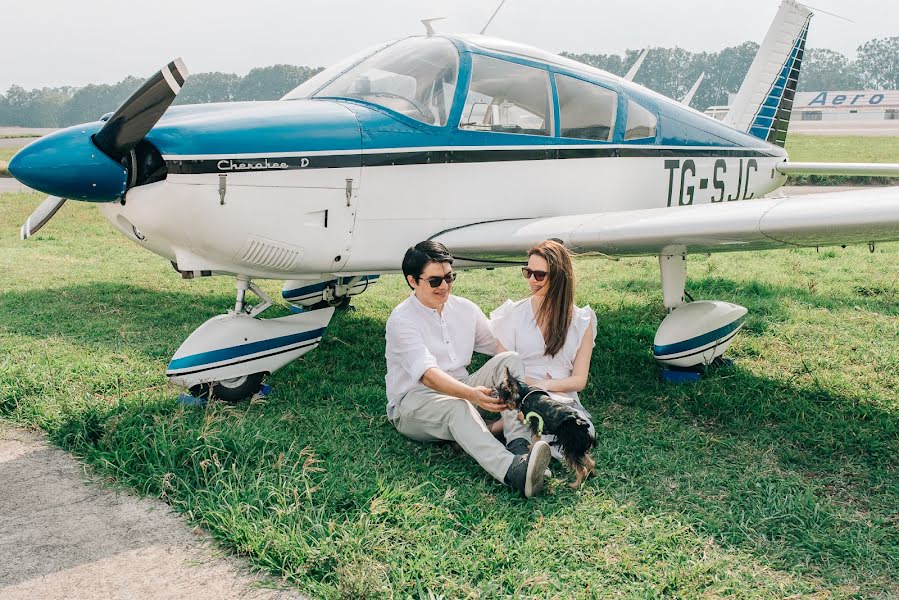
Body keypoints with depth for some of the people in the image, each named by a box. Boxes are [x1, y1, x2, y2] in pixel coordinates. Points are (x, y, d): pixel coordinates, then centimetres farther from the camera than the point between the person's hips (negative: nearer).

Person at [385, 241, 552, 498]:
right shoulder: (401, 320, -13)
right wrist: (471, 394, -43)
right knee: (457, 406, -39)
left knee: (509, 360, -16)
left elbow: (502, 345, 11)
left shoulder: (465, 309, 9)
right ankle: (512, 471, -61)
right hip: (413, 402, -6)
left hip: (461, 393, 6)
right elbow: (427, 374, -27)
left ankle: (520, 445, -36)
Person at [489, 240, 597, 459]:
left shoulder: (581, 321, 10)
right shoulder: (514, 314, 9)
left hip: (564, 399, 3)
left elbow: (579, 380, 5)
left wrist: (544, 385, -12)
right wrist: (530, 384, -12)